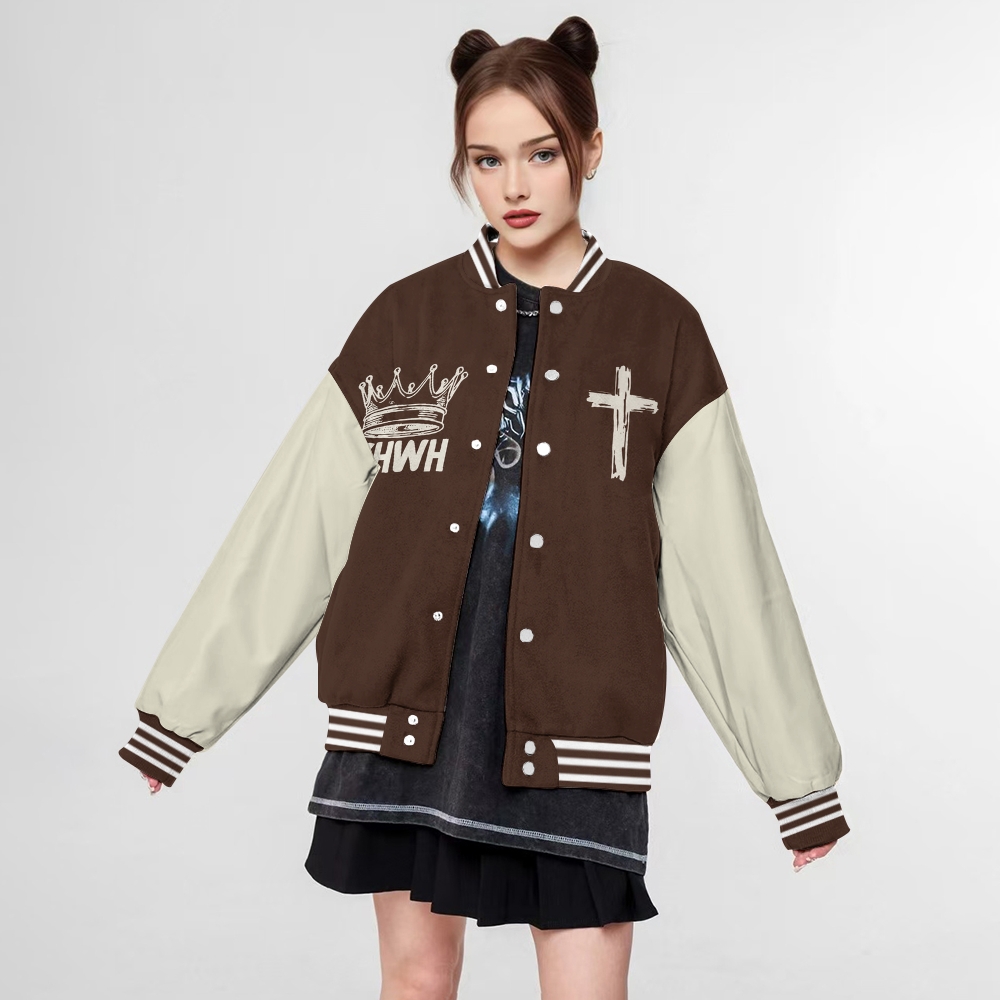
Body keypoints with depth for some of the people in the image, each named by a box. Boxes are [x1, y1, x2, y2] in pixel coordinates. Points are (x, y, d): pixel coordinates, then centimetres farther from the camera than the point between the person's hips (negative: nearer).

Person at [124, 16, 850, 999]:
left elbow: (722, 561, 2)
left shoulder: (658, 329, 0)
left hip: (572, 718, -1)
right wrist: (182, 706, 6)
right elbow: (290, 527, 5)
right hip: (411, 699, 2)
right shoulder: (405, 318, 3)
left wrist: (797, 773, 4)